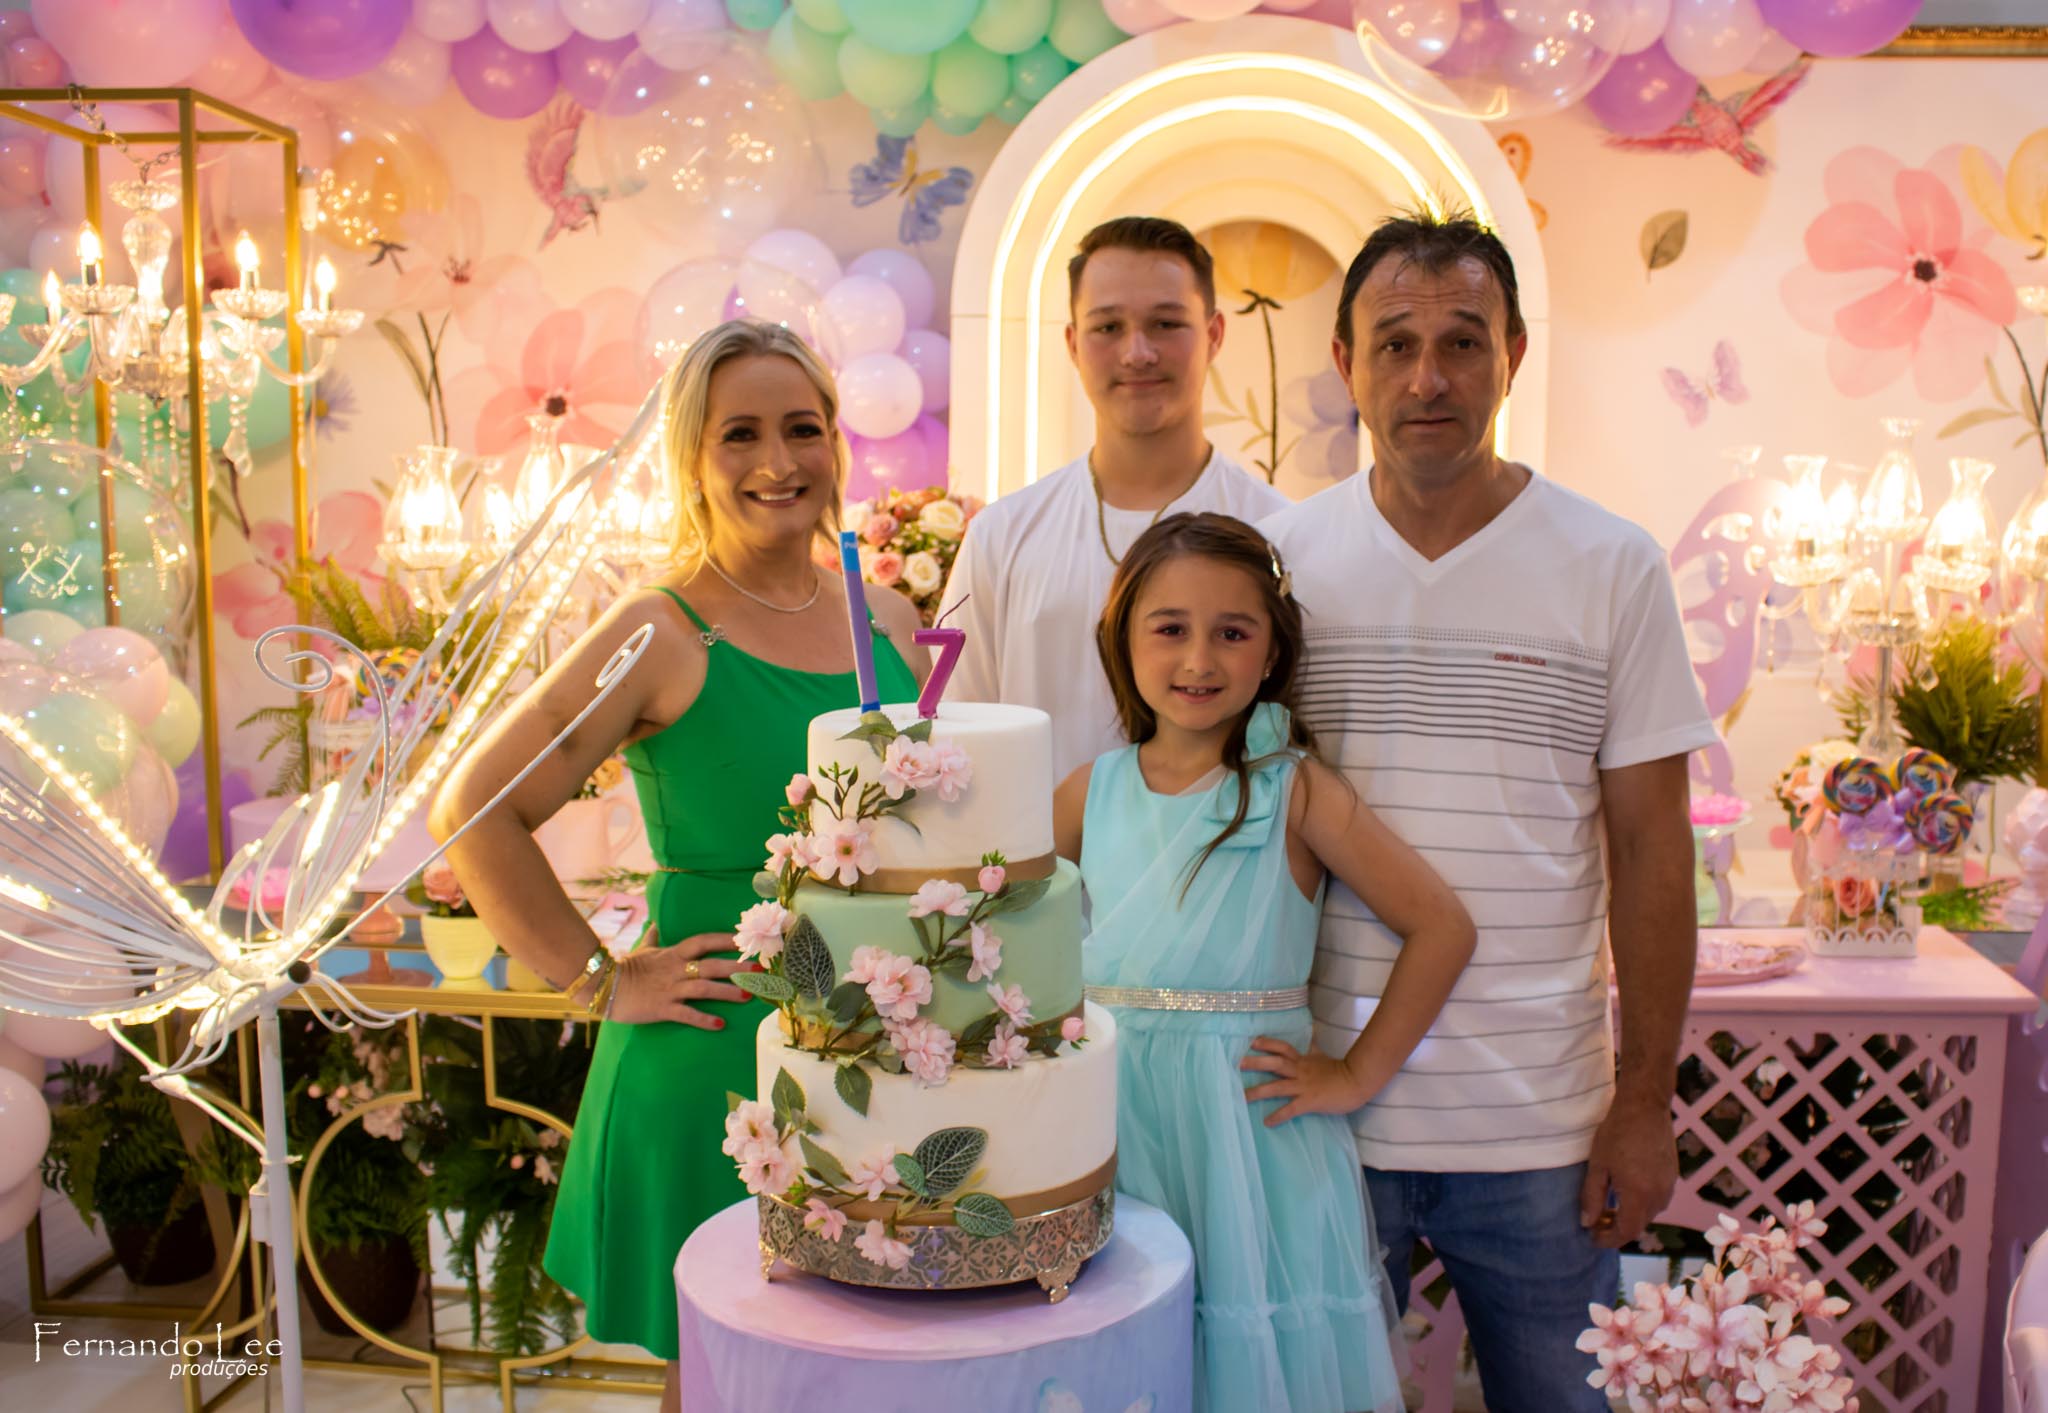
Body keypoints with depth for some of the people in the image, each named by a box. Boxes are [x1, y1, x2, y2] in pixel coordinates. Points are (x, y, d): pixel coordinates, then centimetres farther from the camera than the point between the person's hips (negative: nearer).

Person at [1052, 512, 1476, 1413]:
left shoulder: (1294, 790, -5)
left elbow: (1441, 927, -6)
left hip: (1253, 1126, -3)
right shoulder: (1094, 791, 5)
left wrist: (1357, 1077, -5)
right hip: (1114, 1118, 3)